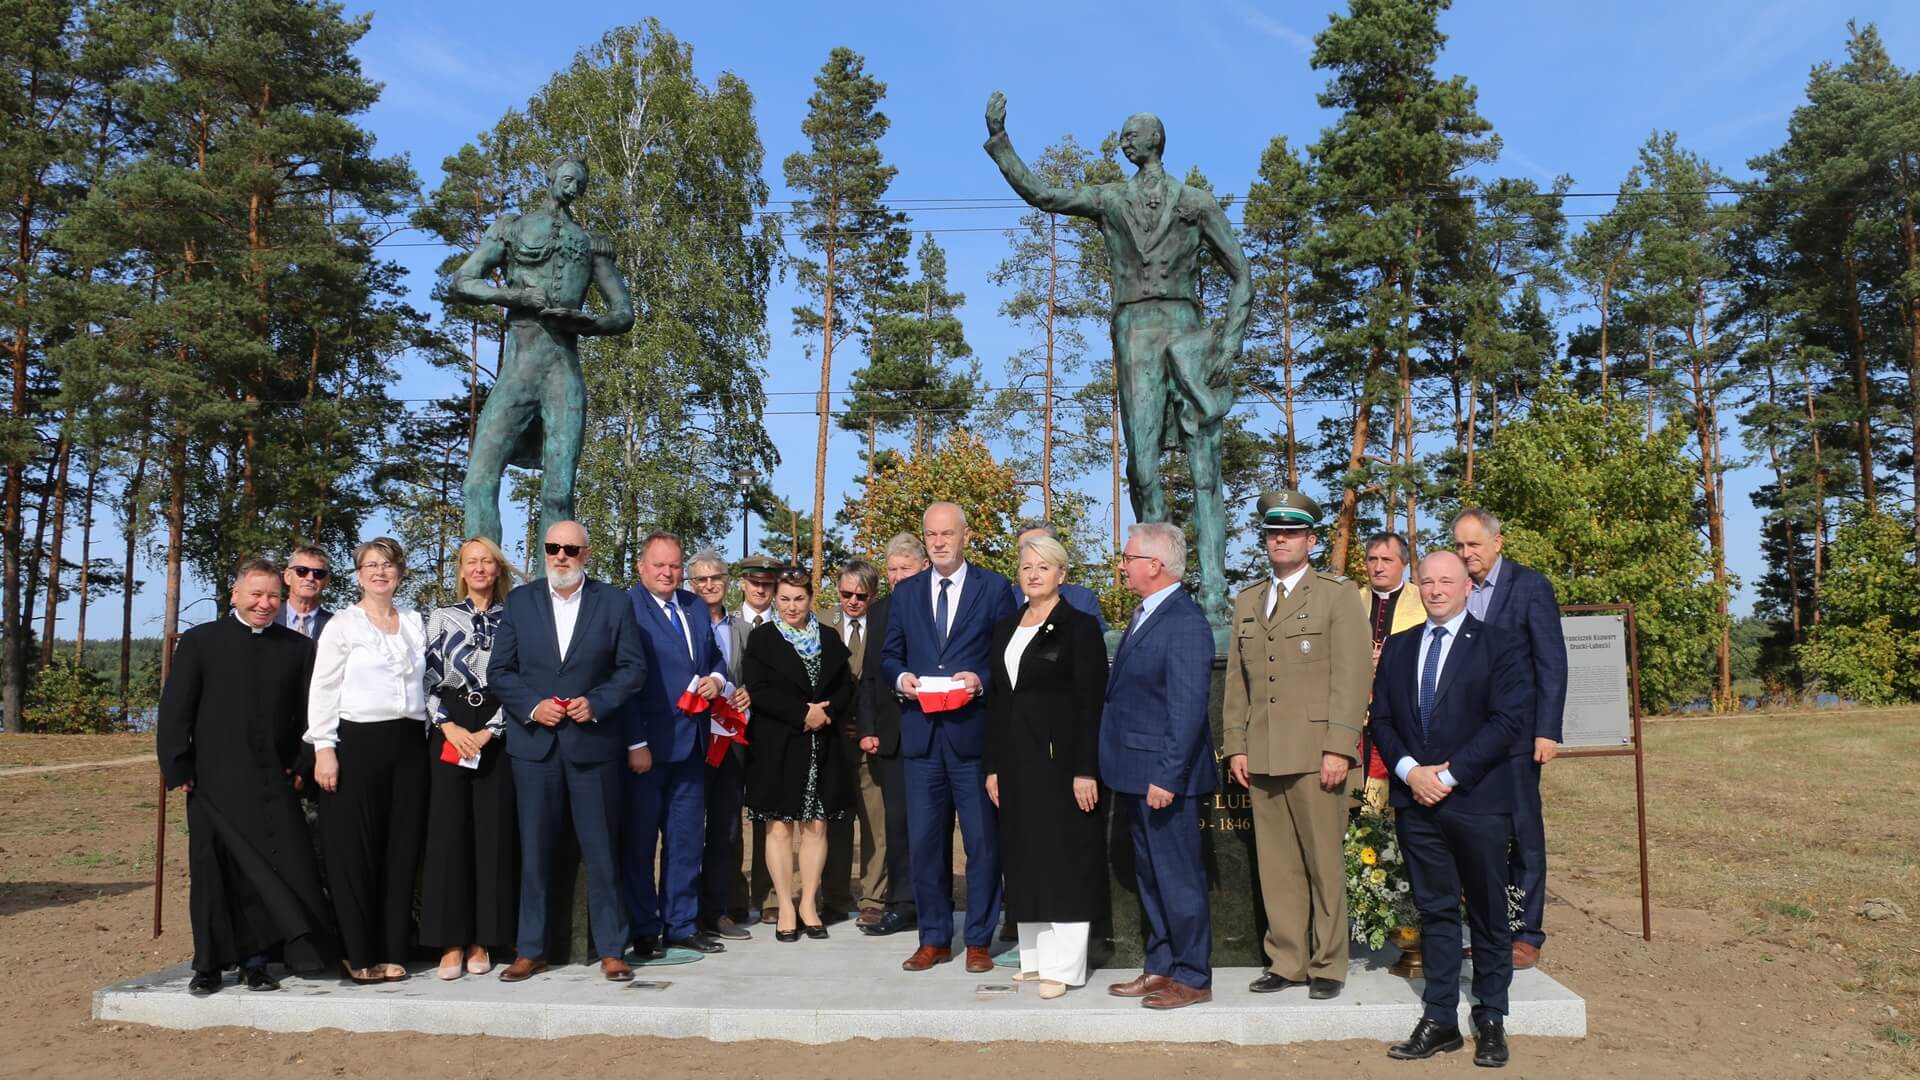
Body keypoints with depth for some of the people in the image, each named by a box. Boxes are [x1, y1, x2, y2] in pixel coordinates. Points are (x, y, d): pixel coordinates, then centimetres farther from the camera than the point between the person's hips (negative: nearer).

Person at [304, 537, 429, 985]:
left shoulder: (415, 623, 13)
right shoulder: (342, 624, 0)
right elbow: (323, 689, -4)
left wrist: (430, 736, 9)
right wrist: (323, 749, -11)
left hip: (409, 745, 4)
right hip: (356, 743, -4)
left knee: (402, 849, 6)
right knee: (355, 851, 0)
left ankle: (393, 952, 13)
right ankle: (359, 955, 9)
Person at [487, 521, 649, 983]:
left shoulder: (613, 602, 3)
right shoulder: (520, 601, 7)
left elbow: (633, 667, 1)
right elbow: (499, 671, 5)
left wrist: (595, 703, -13)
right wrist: (532, 706, -11)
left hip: (594, 743, -1)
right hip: (534, 743, 1)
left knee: (601, 850, 4)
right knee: (533, 851, 6)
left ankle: (611, 950, 13)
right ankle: (529, 951, 17)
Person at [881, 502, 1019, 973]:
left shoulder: (995, 588, 2)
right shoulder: (905, 592, 12)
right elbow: (889, 655, 15)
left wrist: (982, 680, -16)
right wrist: (901, 677, -6)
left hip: (974, 731, -3)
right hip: (921, 734, 3)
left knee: (983, 841, 3)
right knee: (924, 841, 8)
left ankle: (979, 941, 15)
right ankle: (934, 939, 20)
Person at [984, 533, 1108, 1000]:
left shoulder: (1079, 627, -5)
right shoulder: (1006, 629, 14)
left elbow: (1091, 703, -10)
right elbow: (996, 700, 14)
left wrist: (1085, 770, -16)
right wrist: (992, 766, 10)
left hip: (1061, 758, -6)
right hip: (1017, 761, 6)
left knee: (1064, 858, -2)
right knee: (1024, 859, 10)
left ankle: (1063, 965, 4)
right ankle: (1034, 956, 19)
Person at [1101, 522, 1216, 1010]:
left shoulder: (1185, 622, -17)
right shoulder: (1143, 615, 12)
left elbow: (1188, 709, -21)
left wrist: (1166, 777, -22)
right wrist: (1124, 768, 14)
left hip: (1164, 776, -10)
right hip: (1136, 773, 10)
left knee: (1178, 878, 2)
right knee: (1149, 877, 17)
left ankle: (1192, 978, 14)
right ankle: (1160, 967, 29)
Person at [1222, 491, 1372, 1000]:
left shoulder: (1337, 595, 2)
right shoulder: (1247, 601, 17)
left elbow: (1352, 675, -6)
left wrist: (1338, 748, -13)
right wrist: (1235, 745, 9)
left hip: (1314, 753, -4)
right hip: (1261, 756, 5)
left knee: (1324, 864, 1)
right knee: (1275, 865, 7)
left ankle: (1327, 965, 13)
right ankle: (1285, 961, 17)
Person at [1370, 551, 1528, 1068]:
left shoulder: (1499, 644, -1)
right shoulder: (1397, 648, 13)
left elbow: (1510, 717, -10)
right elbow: (1380, 718, 11)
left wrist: (1450, 774, -14)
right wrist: (1409, 770, -7)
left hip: (1476, 798, -3)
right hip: (1416, 799, 4)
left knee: (1488, 913, 6)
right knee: (1434, 910, 8)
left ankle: (1491, 1020, 17)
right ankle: (1440, 1020, 13)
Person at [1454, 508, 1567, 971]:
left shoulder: (1531, 586, -3)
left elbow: (1551, 663, -5)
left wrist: (1547, 731, -11)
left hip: (1514, 733, -4)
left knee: (1522, 833, 3)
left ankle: (1527, 934, 12)